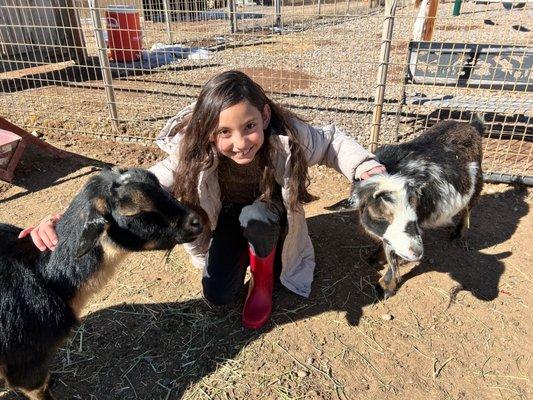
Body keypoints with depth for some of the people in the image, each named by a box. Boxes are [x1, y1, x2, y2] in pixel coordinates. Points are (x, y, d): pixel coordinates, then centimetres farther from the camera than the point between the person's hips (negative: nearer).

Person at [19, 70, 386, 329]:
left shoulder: (288, 138, -34)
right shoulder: (194, 153, -34)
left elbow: (333, 141, -14)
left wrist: (366, 167, -31)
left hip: (270, 212, 0)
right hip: (229, 213, 1)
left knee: (255, 217, -36)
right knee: (218, 296, -9)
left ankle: (264, 271, -2)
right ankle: (245, 251, 22)